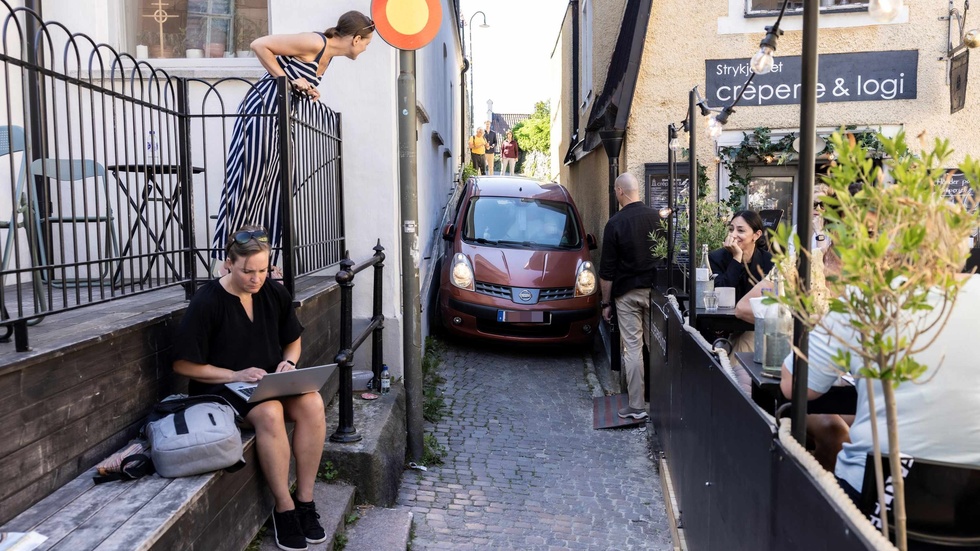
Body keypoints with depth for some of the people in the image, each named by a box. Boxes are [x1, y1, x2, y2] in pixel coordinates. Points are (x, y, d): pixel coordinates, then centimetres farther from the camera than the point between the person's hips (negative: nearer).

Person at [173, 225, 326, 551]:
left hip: (269, 384, 5)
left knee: (312, 404, -26)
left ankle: (305, 500, -14)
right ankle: (285, 509, -20)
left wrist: (289, 362, -6)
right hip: (220, 388, -4)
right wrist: (235, 375, -19)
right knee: (269, 412, -35)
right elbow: (183, 364, -9)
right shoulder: (207, 302, -12)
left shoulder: (274, 293, 2)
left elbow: (293, 341, 16)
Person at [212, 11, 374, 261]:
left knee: (274, 190, 6)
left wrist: (308, 93, 7)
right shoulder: (315, 43, -13)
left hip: (281, 119, 9)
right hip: (261, 111, -9)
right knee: (248, 186, -8)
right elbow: (259, 45, -14)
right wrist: (287, 80, -14)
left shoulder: (326, 56, 14)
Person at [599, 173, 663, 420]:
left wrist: (606, 302, 0)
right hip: (654, 290, 4)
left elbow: (607, 271, -8)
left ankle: (636, 406, 4)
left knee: (632, 348, 0)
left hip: (627, 294, -4)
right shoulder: (657, 218, 0)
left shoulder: (615, 223, -11)